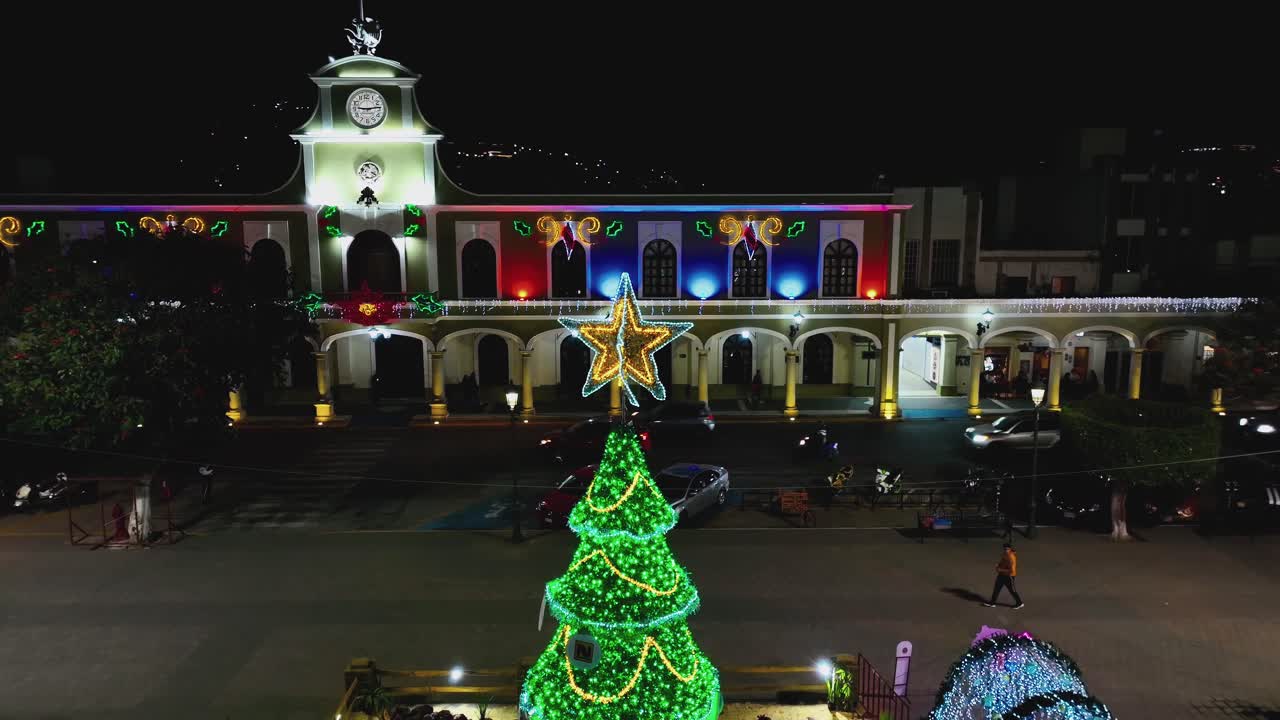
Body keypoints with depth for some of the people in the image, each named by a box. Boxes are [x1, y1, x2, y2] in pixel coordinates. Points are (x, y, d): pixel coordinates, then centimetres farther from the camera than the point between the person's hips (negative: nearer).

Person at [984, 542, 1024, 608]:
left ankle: (1019, 603, 28)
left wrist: (1001, 570, -24)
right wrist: (998, 565, -2)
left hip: (1009, 576, -9)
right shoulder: (1005, 555, 1)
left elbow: (1012, 570, -29)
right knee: (997, 588, 13)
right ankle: (992, 603, 21)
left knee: (1012, 590, 8)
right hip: (1002, 574, 9)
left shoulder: (1011, 557, -27)